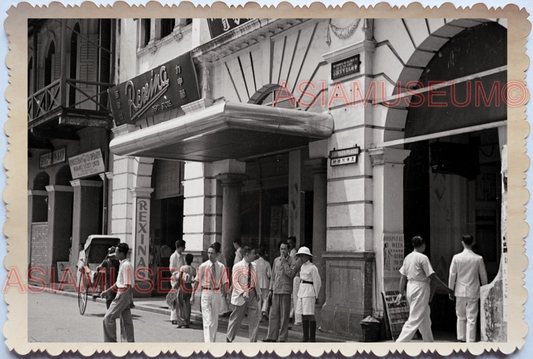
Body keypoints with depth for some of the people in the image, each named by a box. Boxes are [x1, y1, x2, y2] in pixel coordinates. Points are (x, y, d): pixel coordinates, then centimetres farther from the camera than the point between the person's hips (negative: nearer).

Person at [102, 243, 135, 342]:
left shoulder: (126, 265, -16)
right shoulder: (123, 264, 16)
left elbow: (128, 285, -20)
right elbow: (119, 282, 24)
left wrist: (130, 299, -21)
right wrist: (107, 291, 25)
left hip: (123, 295, -10)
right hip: (122, 294, 10)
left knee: (109, 318, -4)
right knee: (126, 320, 9)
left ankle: (111, 341, 1)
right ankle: (131, 343, 11)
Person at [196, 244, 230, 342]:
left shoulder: (221, 267, 1)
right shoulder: (203, 266, -5)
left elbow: (225, 281, 6)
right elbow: (197, 281, -3)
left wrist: (226, 295, 3)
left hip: (217, 294, 3)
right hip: (206, 294, -3)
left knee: (215, 320, 13)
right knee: (207, 320, -10)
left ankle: (213, 341, 27)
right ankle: (208, 343, -13)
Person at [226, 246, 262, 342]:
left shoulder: (254, 266, 9)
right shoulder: (237, 266, -10)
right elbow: (235, 282, -12)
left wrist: (258, 293, 15)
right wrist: (243, 292, -23)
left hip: (252, 295, 5)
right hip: (241, 296, -5)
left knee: (255, 318, -3)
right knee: (236, 319, 6)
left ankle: (253, 342, 4)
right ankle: (229, 338, 27)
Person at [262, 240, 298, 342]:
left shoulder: (292, 261, -2)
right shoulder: (276, 260, 14)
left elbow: (291, 274, -15)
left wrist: (284, 262, -14)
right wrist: (270, 289, 16)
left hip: (286, 290, -5)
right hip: (276, 290, 5)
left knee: (284, 315, -2)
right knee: (273, 314, 6)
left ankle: (283, 338, 5)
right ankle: (272, 337, 12)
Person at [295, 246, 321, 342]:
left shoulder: (312, 268, -10)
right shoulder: (302, 267, 16)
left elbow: (317, 282, -9)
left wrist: (316, 296, -8)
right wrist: (299, 293, 18)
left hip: (309, 293, -8)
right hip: (301, 292, 8)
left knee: (310, 315, -8)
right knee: (303, 315, 8)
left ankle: (312, 338, -4)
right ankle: (305, 337, 13)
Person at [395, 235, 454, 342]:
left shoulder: (407, 257, 9)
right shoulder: (422, 258, -13)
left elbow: (403, 277, 9)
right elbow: (432, 277, -13)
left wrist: (401, 293, 13)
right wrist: (447, 288, -6)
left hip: (410, 287, 8)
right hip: (420, 288, -8)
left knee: (425, 318, 19)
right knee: (415, 319, -6)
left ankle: (429, 342, 29)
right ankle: (400, 343, -12)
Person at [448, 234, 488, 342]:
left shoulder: (456, 257, -6)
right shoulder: (478, 258, -6)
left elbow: (452, 275, -1)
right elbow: (483, 276, 2)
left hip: (460, 292, 1)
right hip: (473, 292, -1)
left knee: (461, 317, 16)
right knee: (471, 319, 3)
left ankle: (461, 338, 21)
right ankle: (470, 341, 3)